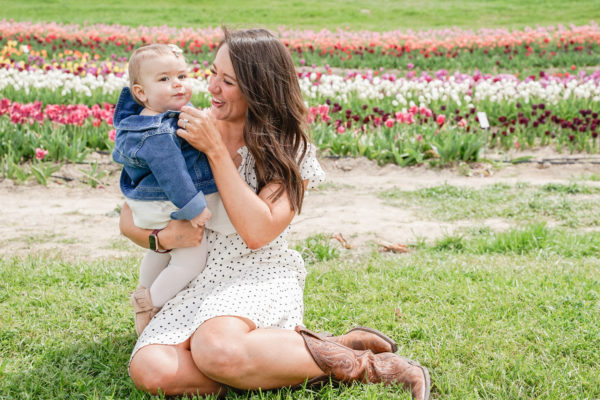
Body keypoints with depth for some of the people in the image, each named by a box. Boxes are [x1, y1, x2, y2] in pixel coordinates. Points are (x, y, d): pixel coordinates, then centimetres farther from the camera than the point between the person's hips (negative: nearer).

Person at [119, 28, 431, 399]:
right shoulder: (185, 134, 6)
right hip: (199, 284, 4)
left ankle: (361, 365, -21)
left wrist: (215, 149, -17)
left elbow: (257, 232, -17)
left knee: (216, 351, -38)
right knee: (150, 370, -28)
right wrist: (162, 237, -14)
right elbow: (130, 219, 10)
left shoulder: (290, 148, -2)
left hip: (261, 277, -4)